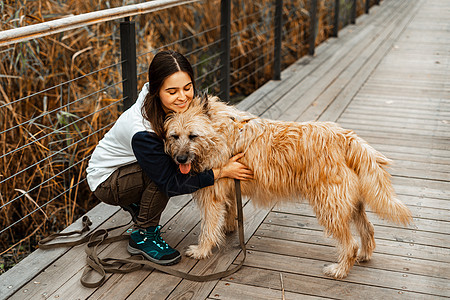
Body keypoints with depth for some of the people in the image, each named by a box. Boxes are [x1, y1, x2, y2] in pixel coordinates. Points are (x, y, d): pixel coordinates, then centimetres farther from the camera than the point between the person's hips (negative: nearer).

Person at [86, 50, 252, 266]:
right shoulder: (142, 131, -38)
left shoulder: (174, 108, -18)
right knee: (162, 172, -30)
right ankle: (142, 237, -10)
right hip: (106, 181, -7)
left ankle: (137, 204, 10)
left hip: (132, 167, 7)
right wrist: (222, 172, -30)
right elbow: (171, 184, -31)